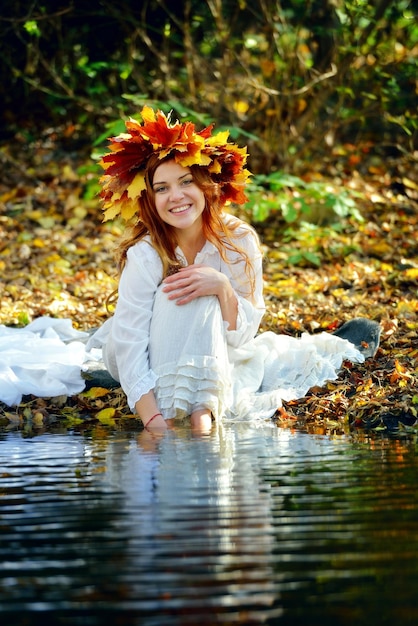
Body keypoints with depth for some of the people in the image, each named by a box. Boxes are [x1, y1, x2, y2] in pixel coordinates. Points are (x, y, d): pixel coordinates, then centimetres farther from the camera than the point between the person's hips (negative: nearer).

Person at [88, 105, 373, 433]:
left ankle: (202, 409, -29)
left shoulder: (240, 241, -18)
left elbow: (241, 336, -15)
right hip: (146, 363, -4)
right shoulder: (144, 255, -27)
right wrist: (153, 420, -45)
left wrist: (223, 287, -34)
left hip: (212, 357, 4)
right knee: (186, 295, -32)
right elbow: (130, 348, -33)